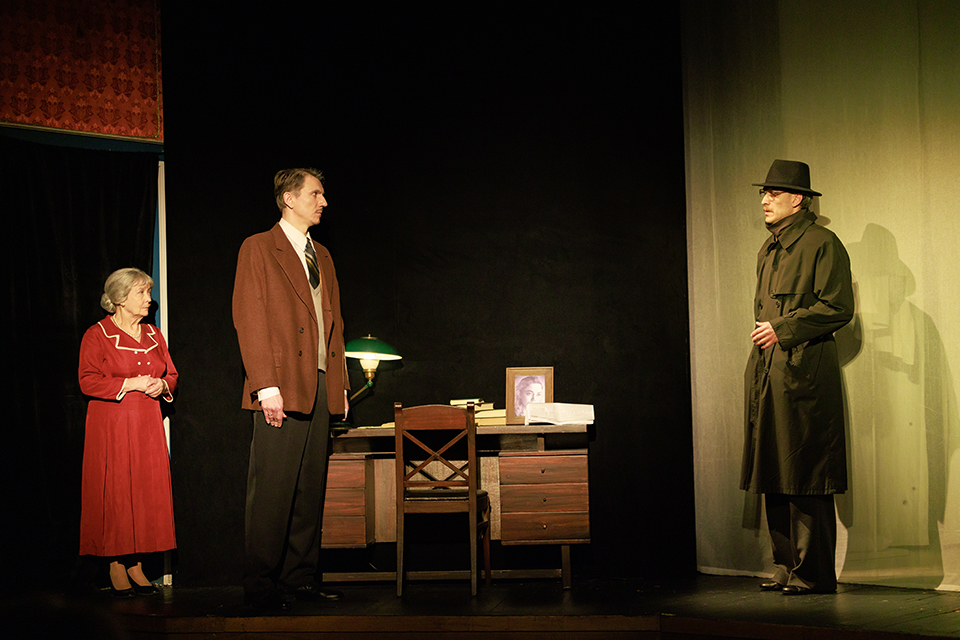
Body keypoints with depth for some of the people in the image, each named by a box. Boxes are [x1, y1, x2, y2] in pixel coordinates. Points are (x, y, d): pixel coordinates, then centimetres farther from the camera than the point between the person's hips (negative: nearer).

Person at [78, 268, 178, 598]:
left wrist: (161, 385, -5)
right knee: (115, 494, -5)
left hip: (148, 425, 5)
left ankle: (136, 565, 6)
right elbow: (88, 382, -10)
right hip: (111, 426, -5)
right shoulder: (97, 335, -3)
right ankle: (117, 570, 1)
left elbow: (171, 374, 18)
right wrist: (131, 384, -15)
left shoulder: (153, 335, 14)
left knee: (147, 491, 1)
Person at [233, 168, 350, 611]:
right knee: (272, 491, -7)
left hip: (321, 388, 7)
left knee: (310, 490, 8)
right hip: (282, 389, -7)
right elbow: (249, 320, -9)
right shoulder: (259, 249, -1)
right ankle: (260, 585, -2)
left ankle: (301, 577, 15)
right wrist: (266, 386, -17)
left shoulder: (322, 256, 21)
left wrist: (340, 382, 13)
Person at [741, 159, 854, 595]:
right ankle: (786, 567, 15)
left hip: (803, 373, -8)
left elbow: (837, 308, -12)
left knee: (805, 479, -6)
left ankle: (813, 573, 0)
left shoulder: (822, 244, -5)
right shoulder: (768, 250, 20)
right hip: (766, 375, 8)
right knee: (774, 477, 8)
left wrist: (781, 329, -12)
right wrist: (763, 333, 12)